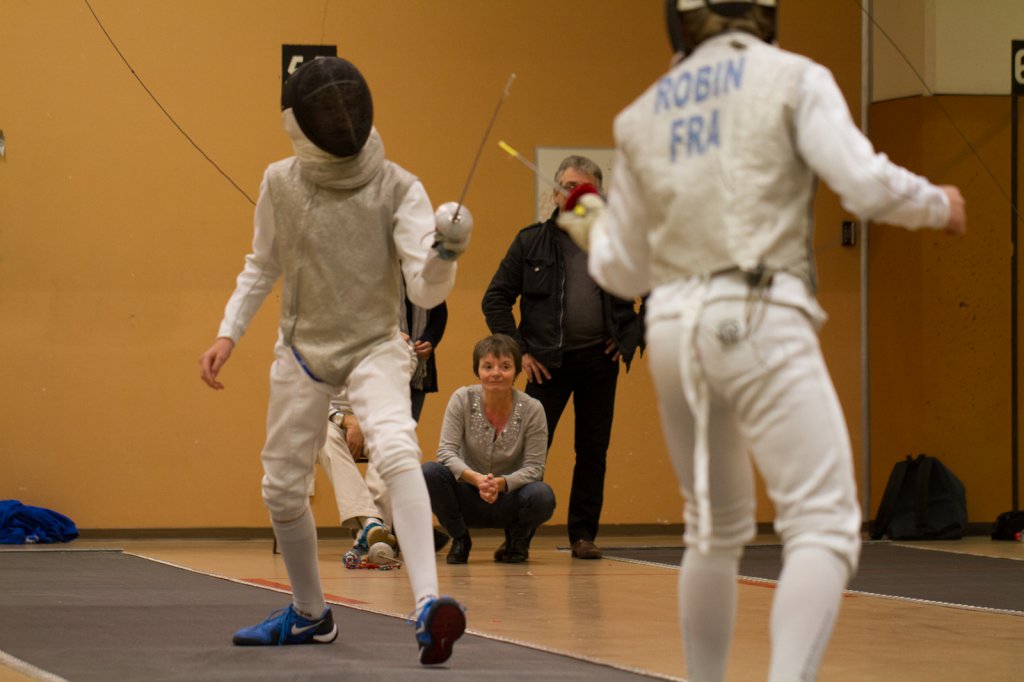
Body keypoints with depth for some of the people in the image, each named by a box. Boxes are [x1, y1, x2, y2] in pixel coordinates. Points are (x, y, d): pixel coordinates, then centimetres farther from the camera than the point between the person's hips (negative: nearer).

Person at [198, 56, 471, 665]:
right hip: (303, 351, 4)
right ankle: (310, 614, 36)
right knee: (283, 490, 11)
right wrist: (229, 334, 2)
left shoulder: (399, 188, -17)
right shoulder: (281, 183, -8)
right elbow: (263, 266, 10)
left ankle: (429, 607, -41)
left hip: (375, 347, -4)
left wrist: (445, 254, -47)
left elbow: (426, 290, -26)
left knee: (396, 453, -32)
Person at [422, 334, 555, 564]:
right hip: (469, 498, 1)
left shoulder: (532, 409, -12)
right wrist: (477, 479, -34)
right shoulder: (462, 399, -10)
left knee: (541, 496, -34)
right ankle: (460, 540, -2)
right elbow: (446, 451, -15)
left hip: (508, 499, -1)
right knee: (429, 472, -28)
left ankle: (517, 541, 4)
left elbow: (534, 467, -12)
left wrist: (501, 483, -32)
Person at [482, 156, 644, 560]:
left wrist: (632, 338, 4)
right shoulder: (531, 242, 1)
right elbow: (495, 299, 3)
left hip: (599, 360, 2)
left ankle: (584, 534, 15)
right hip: (548, 362, -2)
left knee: (593, 453, 6)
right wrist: (518, 351, -4)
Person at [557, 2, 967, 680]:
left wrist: (593, 230, 44)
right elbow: (866, 186, -12)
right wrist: (936, 203, 10)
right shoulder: (794, 78, 1)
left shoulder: (645, 115, 16)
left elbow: (624, 269, 20)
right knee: (825, 531, -9)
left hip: (676, 329, 6)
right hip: (760, 326, -6)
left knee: (719, 529, 25)